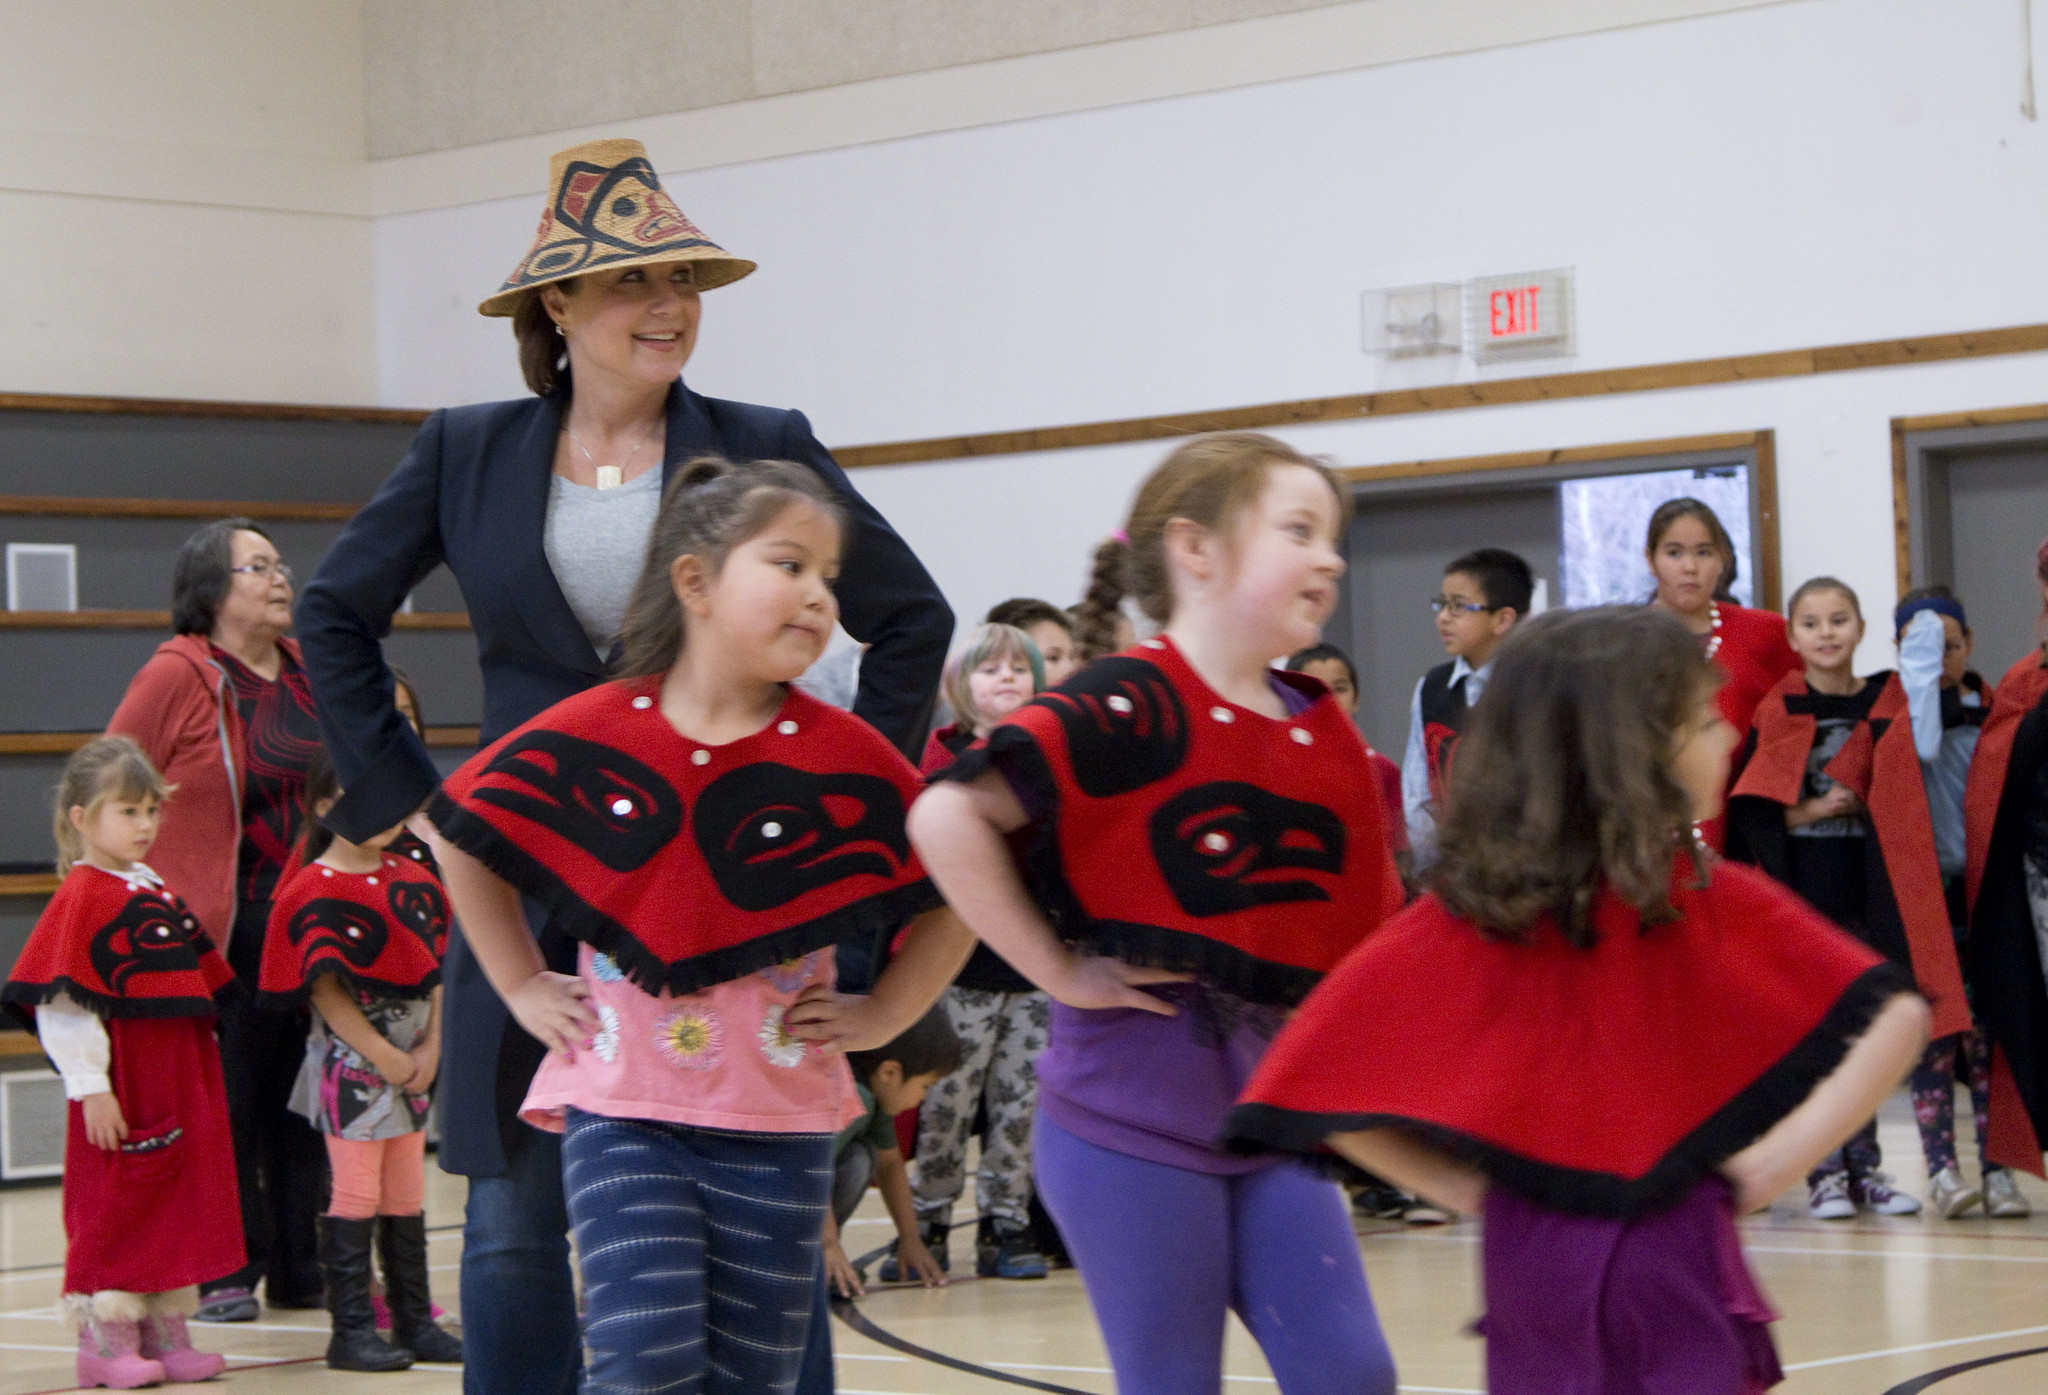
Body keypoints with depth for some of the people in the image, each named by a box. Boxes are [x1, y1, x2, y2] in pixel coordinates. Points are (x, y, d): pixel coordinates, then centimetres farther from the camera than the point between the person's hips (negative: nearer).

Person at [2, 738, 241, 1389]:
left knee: (184, 1195, 11)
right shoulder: (81, 895, -12)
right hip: (121, 1087, -8)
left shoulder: (158, 891, 12)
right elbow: (64, 1003, -17)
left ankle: (167, 1331, 20)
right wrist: (90, 1087, -21)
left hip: (182, 1079, 8)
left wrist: (202, 1076, 21)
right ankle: (105, 1340, 8)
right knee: (113, 1206, 0)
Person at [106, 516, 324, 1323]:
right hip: (219, 931, -6)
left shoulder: (309, 673, 11)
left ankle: (304, 1271, 16)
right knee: (224, 1108, -1)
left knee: (302, 1101, 9)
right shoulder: (176, 676, -8)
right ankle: (225, 1277, 7)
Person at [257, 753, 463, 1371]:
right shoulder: (315, 892, -12)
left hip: (411, 1060, 6)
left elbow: (434, 971, 8)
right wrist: (384, 1056, -16)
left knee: (408, 1198, 12)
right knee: (356, 1198, -2)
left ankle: (415, 1321, 19)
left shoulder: (415, 881, 7)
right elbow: (324, 991, -15)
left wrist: (430, 1046, -4)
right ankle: (351, 1329, 4)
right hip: (350, 1063, -6)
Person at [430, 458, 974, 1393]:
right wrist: (523, 986, 9)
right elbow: (462, 834, 11)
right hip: (621, 1108, -1)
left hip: (778, 1118, 1)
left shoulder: (845, 760, -4)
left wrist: (881, 1016, -1)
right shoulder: (587, 738, -4)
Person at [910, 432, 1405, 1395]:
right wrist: (1061, 973, -18)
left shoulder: (1324, 732, 8)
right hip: (1133, 1113, -6)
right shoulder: (1129, 706, -14)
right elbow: (948, 816, -24)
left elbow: (1359, 922, 20)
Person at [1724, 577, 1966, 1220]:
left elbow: (1905, 796, 6)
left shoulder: (1887, 705, 5)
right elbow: (1747, 806, -5)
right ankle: (1825, 1172, 5)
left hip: (1865, 887, 2)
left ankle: (1865, 1166, 13)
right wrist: (1803, 813, -16)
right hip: (1799, 890, -2)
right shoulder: (1777, 710, -1)